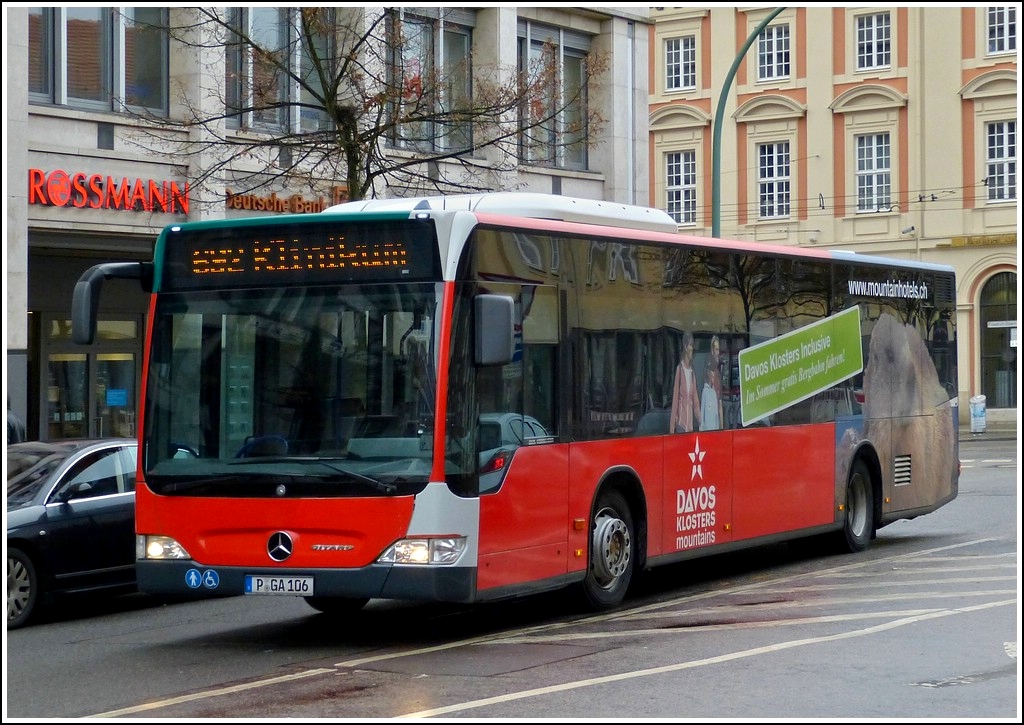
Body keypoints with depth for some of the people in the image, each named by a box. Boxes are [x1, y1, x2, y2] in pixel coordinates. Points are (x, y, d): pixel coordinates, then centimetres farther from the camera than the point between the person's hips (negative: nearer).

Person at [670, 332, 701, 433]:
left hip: (690, 423, 6)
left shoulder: (692, 371, 13)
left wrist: (699, 418, 2)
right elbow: (675, 398, -7)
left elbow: (695, 399, 15)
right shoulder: (679, 369, -6)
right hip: (681, 421, -6)